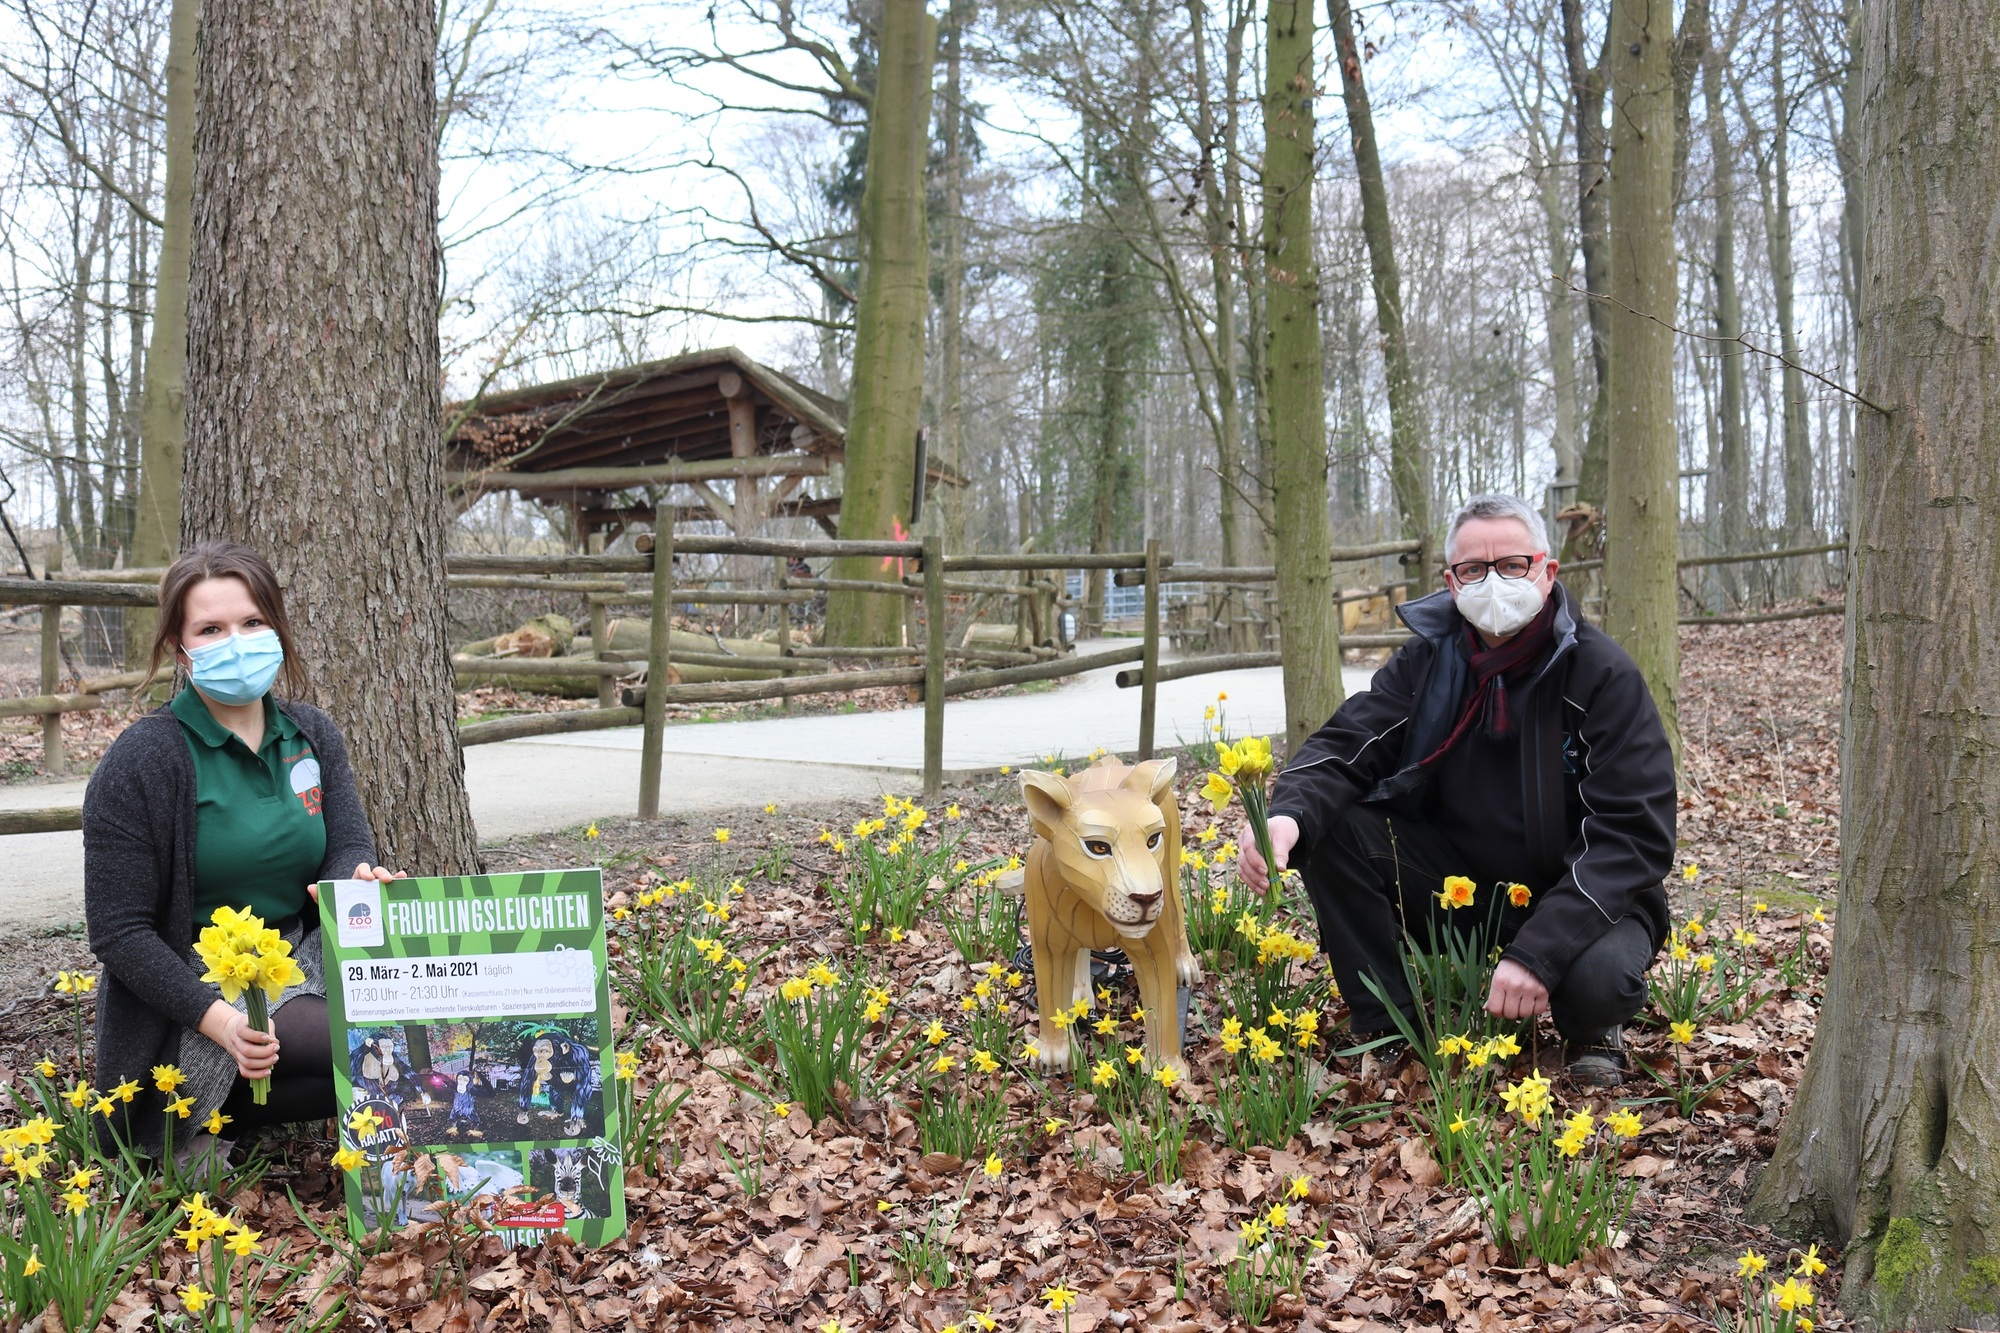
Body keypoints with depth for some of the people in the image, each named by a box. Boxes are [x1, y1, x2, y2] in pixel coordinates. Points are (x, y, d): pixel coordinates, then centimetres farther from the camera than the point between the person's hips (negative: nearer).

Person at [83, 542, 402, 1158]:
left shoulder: (311, 736, 7)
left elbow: (349, 847, 0)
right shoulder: (141, 762, -11)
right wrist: (219, 1019, -27)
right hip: (192, 994, -6)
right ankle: (193, 1125, -6)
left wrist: (356, 883, -28)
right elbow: (119, 932, -12)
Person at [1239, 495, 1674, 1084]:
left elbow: (1636, 834, -22)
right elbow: (1344, 747, -11)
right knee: (1332, 826, -19)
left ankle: (1591, 1026, 3)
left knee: (1599, 978, -37)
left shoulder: (1602, 675, -15)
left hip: (1579, 895, -3)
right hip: (1458, 892, 4)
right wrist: (1289, 816, -37)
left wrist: (1538, 951, -34)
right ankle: (1388, 1025, -6)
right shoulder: (1427, 660, -3)